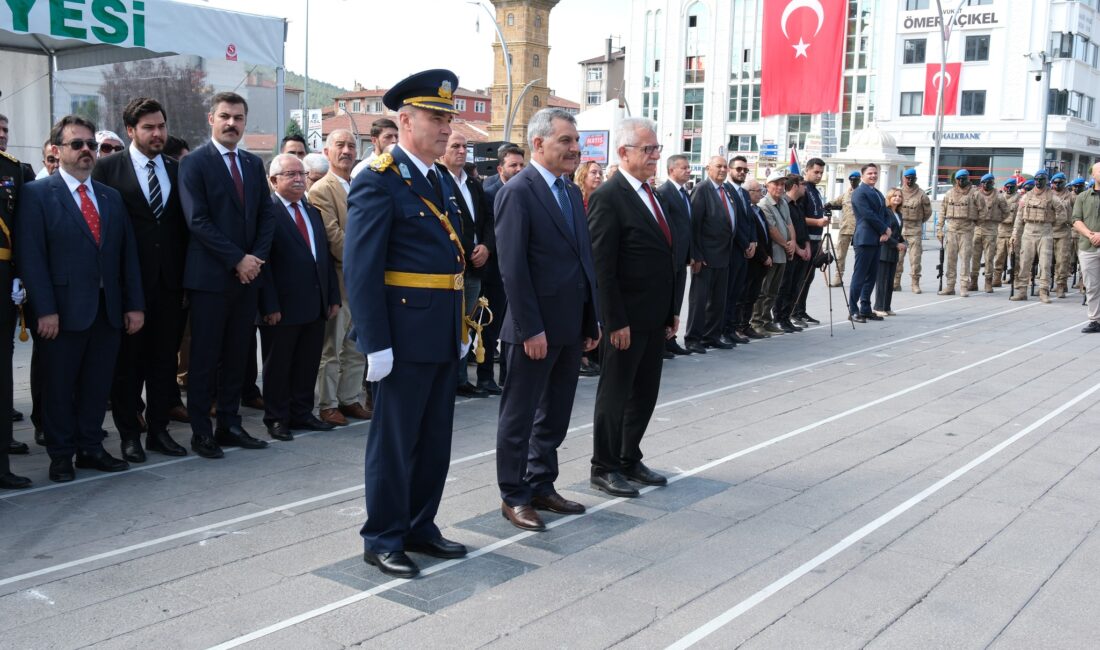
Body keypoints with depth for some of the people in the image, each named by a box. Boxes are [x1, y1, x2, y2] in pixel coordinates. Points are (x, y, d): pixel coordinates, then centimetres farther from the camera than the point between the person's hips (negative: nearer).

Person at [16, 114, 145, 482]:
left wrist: (134, 304, 5)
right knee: (60, 386, 6)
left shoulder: (111, 197, 14)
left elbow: (128, 254, 12)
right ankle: (61, 456, 18)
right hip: (64, 310, -4)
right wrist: (45, 310, -15)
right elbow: (30, 256, -9)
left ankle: (91, 449, 22)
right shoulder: (37, 194, -2)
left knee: (98, 384, 10)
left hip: (109, 309, 5)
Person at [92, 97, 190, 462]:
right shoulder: (108, 168, -2)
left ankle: (158, 429, 20)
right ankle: (129, 434, 16)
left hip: (169, 281, 4)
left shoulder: (177, 170, 10)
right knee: (127, 360, 5)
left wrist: (187, 277, 4)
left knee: (164, 359, 9)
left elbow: (185, 226, 10)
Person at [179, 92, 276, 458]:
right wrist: (237, 259, -16)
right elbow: (198, 221, -13)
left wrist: (256, 257, -4)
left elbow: (267, 214, 11)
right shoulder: (194, 163, -5)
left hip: (247, 275, 6)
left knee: (237, 356, 10)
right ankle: (201, 432, 10)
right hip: (210, 276, -5)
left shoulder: (254, 164, 13)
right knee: (205, 358, 1)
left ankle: (230, 426, 18)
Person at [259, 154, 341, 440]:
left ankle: (301, 414, 26)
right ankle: (277, 419, 18)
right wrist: (270, 306, -18)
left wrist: (333, 296, 10)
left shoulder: (313, 212, 15)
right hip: (283, 307, -6)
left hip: (316, 305, 7)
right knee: (278, 366, 7)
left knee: (308, 364, 13)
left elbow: (326, 255, 15)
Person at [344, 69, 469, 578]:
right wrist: (375, 344, -20)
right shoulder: (378, 181, -12)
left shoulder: (444, 182, 14)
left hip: (444, 335, 8)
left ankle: (420, 528, 30)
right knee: (395, 440, 3)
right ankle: (382, 539, 17)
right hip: (405, 335, -8)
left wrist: (462, 329, 14)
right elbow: (360, 268, -17)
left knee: (435, 440, 16)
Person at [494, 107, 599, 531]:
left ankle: (542, 486, 30)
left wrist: (592, 320, 12)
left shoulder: (572, 192, 13)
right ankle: (513, 497, 17)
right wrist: (531, 329, -19)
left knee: (555, 416, 17)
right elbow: (513, 267, -17)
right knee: (519, 416, 5)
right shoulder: (517, 192, -12)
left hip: (571, 326, 8)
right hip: (536, 329, -8)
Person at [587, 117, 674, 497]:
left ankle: (630, 460, 29)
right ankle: (604, 468, 17)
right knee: (615, 394, 4)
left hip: (655, 318, 8)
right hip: (627, 319, -8)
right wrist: (616, 322, -19)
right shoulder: (608, 198, -14)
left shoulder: (651, 196, 13)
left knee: (645, 394, 15)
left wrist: (671, 310, 14)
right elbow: (602, 267, -18)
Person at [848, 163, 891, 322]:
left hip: (877, 240, 9)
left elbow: (884, 214, 16)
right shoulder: (859, 193, -7)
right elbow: (868, 215, -15)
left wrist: (887, 231, -3)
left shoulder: (878, 194, 21)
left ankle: (865, 309, 15)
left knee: (871, 276, 10)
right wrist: (885, 230, -10)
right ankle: (853, 311, -4)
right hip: (864, 239, -9)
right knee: (859, 276, -7)